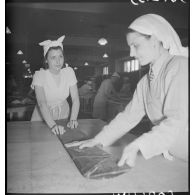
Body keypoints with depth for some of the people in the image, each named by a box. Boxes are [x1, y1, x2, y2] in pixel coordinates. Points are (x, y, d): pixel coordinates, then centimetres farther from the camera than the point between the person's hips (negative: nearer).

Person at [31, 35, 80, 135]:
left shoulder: (69, 72, -8)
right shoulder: (39, 75, -15)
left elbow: (75, 99, -10)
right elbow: (41, 103, -26)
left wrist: (73, 119, -25)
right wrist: (52, 125, -40)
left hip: (63, 115, 1)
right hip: (42, 117, -1)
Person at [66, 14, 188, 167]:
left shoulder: (180, 66, -14)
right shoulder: (145, 82, 9)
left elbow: (178, 120, -22)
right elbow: (129, 116, 8)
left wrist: (136, 146, -29)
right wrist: (97, 140, 2)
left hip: (185, 159, -5)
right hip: (169, 157, 6)